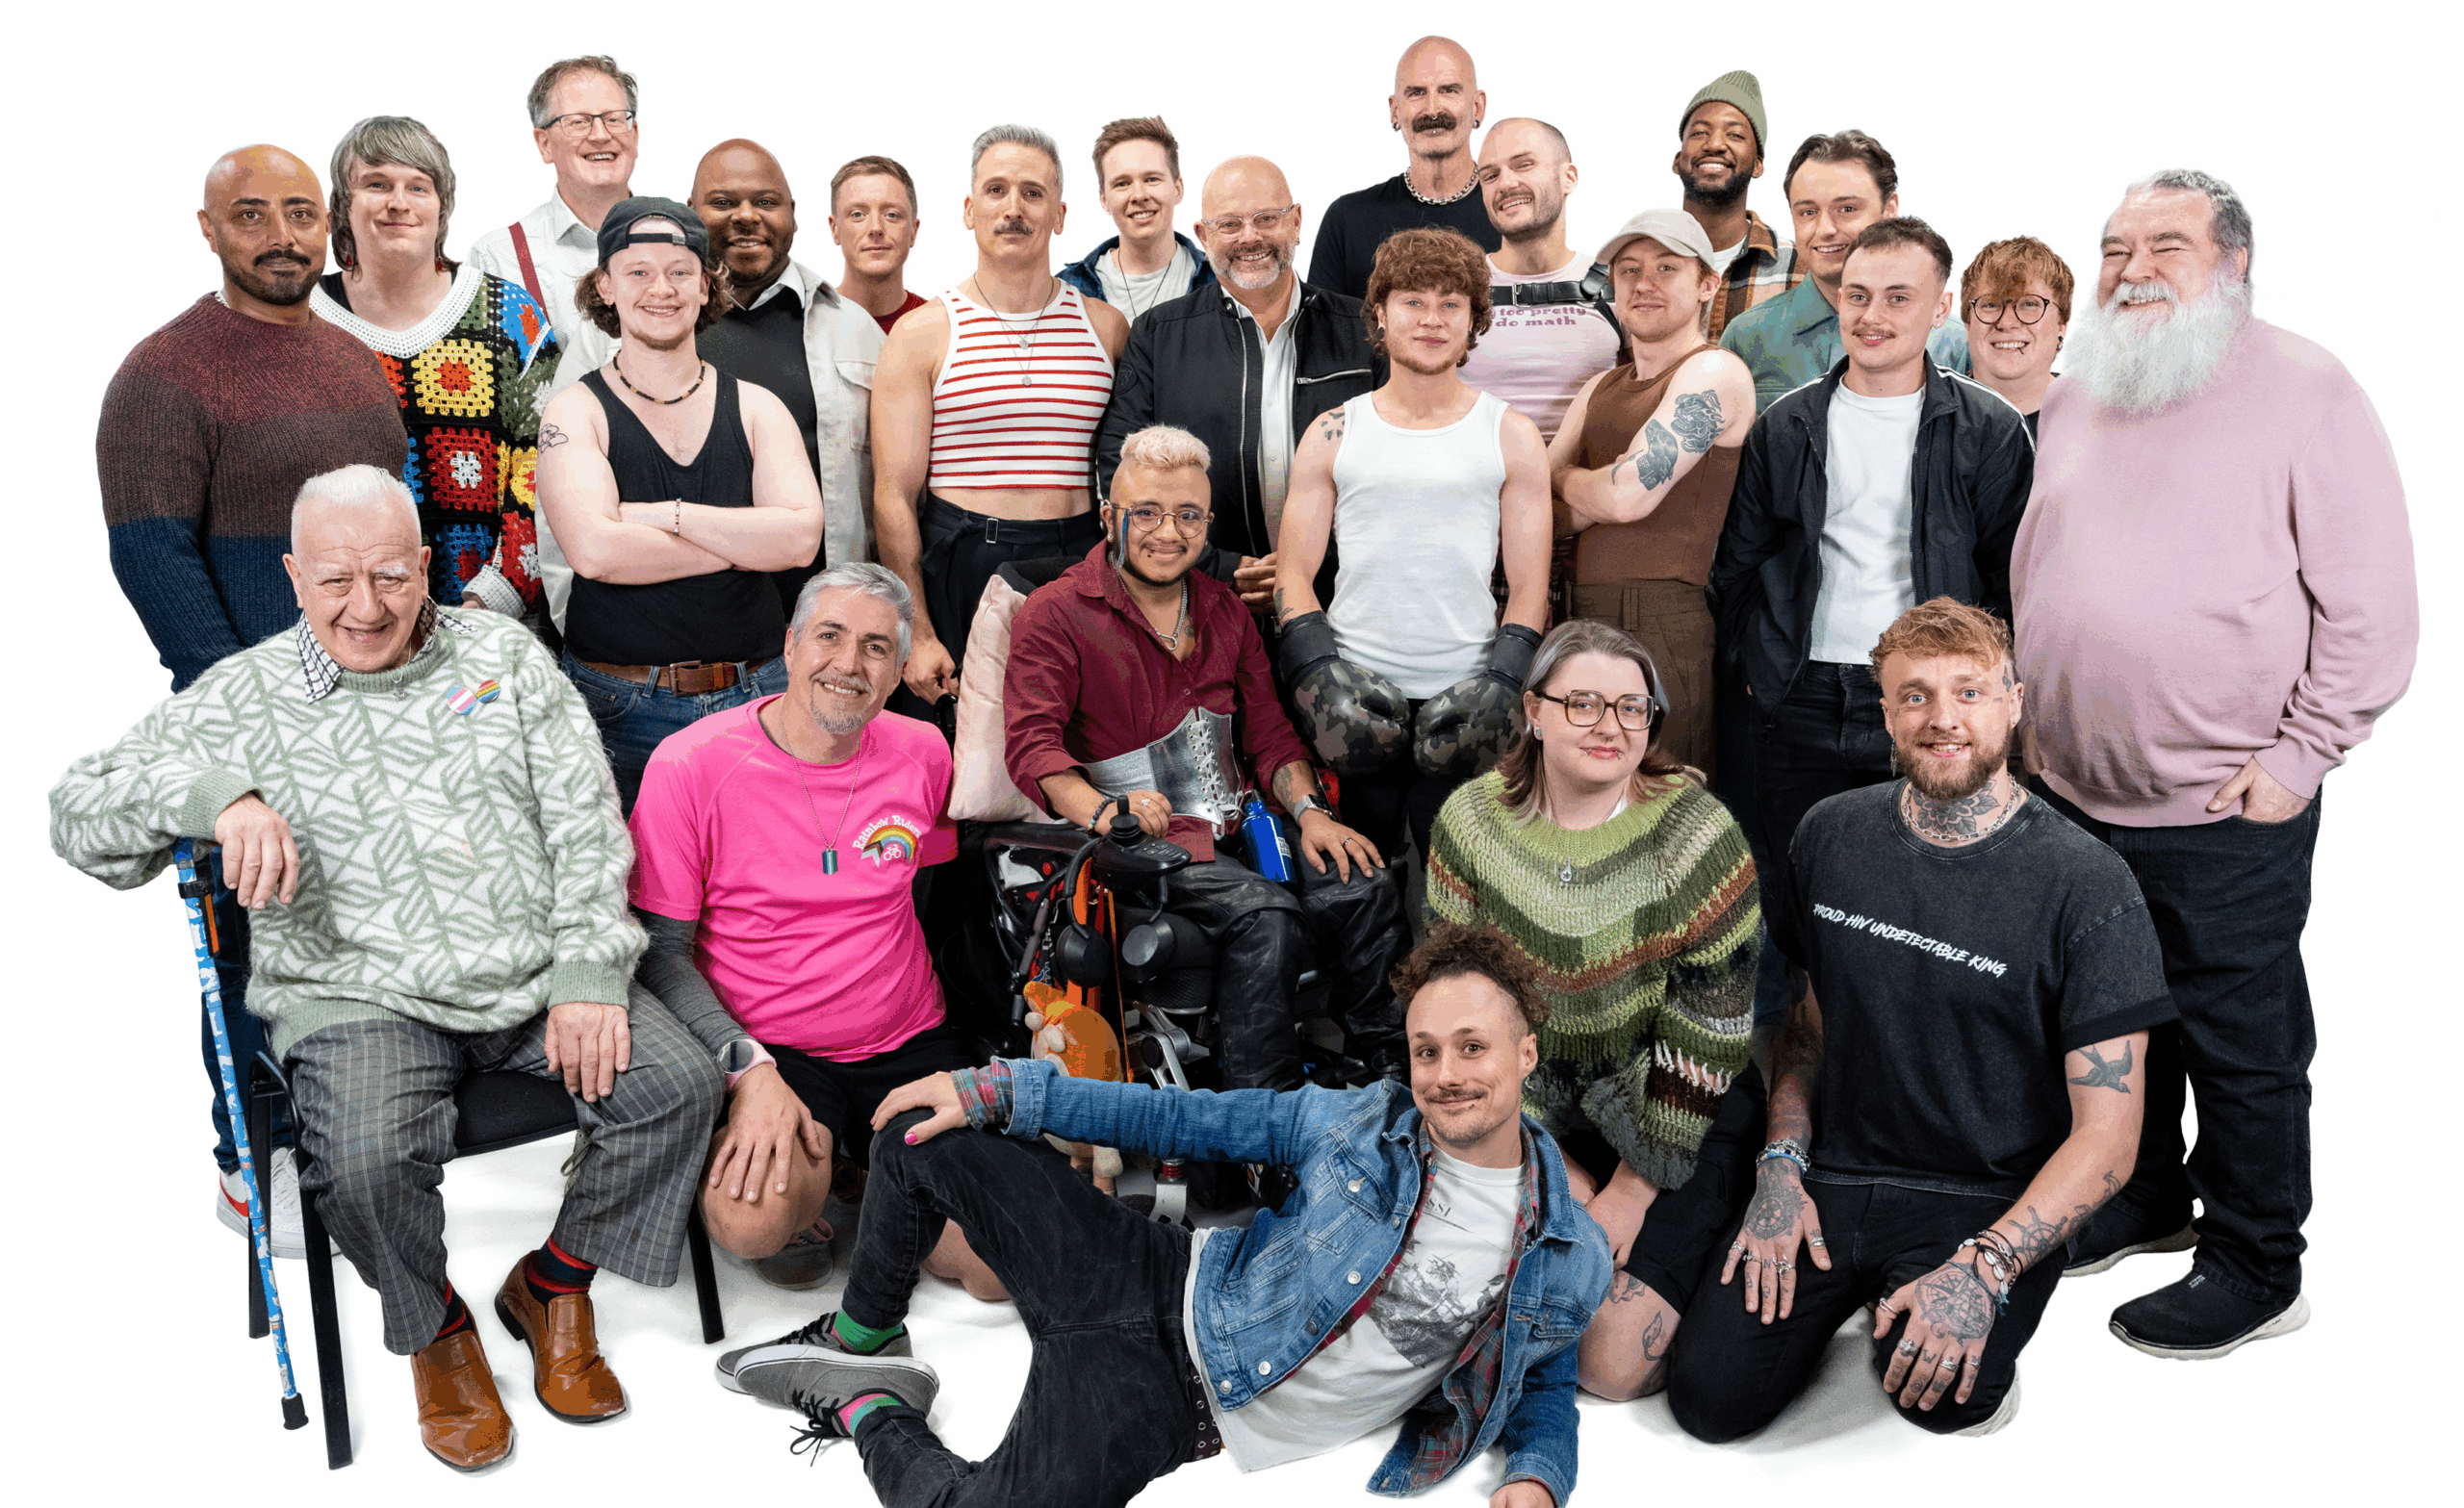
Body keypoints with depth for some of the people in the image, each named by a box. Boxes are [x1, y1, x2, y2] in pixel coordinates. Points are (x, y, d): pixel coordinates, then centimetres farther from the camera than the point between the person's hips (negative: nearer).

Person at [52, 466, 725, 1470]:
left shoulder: (504, 654, 9)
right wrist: (213, 795, -18)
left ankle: (553, 1283, 9)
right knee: (368, 1161, -30)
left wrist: (588, 975, -7)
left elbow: (587, 826, 4)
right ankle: (434, 1325, 6)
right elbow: (79, 811, 3)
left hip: (537, 975, 2)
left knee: (679, 1081, -18)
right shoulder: (244, 697, 6)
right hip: (361, 994, -2)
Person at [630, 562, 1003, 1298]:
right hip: (764, 1050, -3)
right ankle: (796, 1187, 5)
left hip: (908, 1045, 4)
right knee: (751, 1222, -34)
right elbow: (660, 946, -9)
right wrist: (750, 1070, -22)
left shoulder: (923, 754, 2)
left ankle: (871, 1172, 19)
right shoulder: (691, 765, -10)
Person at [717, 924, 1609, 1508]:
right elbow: (1197, 1122, 3)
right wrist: (1001, 1092, 2)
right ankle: (861, 1347, 24)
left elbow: (1547, 1385, 11)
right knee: (924, 1137, -1)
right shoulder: (1362, 1122, -3)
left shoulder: (1570, 1261, -6)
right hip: (1166, 1295, 3)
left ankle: (872, 1412, 4)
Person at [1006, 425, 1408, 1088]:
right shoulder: (1054, 613, -1)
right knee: (1267, 916, -31)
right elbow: (1034, 743, -13)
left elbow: (1268, 729, 18)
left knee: (1366, 887, -18)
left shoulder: (1224, 610, 19)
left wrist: (1309, 810, -2)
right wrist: (1102, 810, -33)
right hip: (1140, 837, -6)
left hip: (1232, 827, 6)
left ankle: (1392, 1076, -4)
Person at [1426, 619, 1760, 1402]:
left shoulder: (1698, 834, -15)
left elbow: (1708, 1036, -13)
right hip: (1529, 1117, 3)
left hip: (1662, 1131, -3)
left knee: (1614, 1366, -11)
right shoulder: (1472, 822, -6)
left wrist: (1633, 1191, -12)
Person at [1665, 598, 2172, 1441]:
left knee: (1939, 1391, -30)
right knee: (1709, 1396, -12)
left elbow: (2106, 1135, -12)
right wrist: (1782, 1168, -2)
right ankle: (1845, 1295, 17)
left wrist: (1983, 1269, -24)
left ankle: (1986, 1327, 6)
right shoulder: (1832, 835, 2)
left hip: (1988, 1202, -3)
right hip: (1831, 1174, 3)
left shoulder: (2087, 888, -12)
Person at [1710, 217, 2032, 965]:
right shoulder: (1785, 427, 8)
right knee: (1797, 905, 7)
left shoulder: (1990, 429, 2)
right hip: (1804, 704, 2)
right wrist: (1756, 664, 9)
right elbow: (1736, 565, 14)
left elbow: (2015, 579, 4)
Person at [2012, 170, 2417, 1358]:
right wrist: (2028, 717, 13)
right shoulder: (2075, 397, 11)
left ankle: (2256, 1268, 22)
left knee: (2239, 1043, 6)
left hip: (2227, 809, -6)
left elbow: (2372, 601, -10)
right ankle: (2144, 1197, 38)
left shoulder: (2304, 393, -8)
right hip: (2070, 791, 6)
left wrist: (2302, 754, -13)